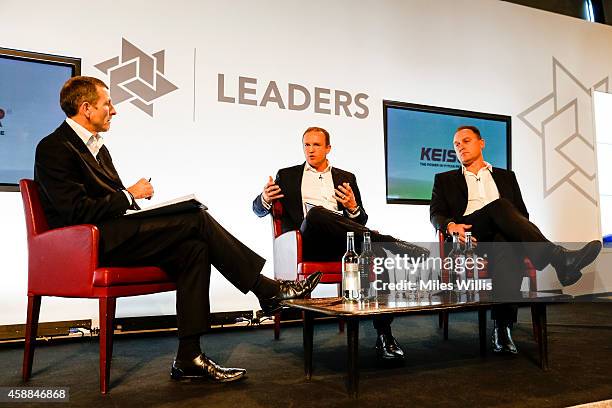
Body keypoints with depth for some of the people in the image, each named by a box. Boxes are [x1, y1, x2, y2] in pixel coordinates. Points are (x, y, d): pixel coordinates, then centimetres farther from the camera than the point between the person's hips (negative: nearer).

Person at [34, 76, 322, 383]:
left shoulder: (96, 147, 21)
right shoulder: (54, 148, -8)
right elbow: (78, 211, -18)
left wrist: (134, 197, -1)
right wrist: (129, 196, -8)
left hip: (111, 236, 9)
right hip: (91, 245, -9)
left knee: (194, 249, -15)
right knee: (196, 219, -19)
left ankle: (189, 358, -15)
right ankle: (268, 290, -10)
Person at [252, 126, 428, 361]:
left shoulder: (346, 178, 23)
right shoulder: (287, 176, 21)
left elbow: (361, 222, 18)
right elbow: (258, 210, 14)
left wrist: (353, 208, -7)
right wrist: (265, 198, -11)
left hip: (340, 244, 2)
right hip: (307, 244, -2)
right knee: (316, 213, -35)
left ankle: (384, 335, -26)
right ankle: (391, 244, -30)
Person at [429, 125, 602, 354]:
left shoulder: (506, 176, 29)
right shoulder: (444, 180, 25)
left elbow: (522, 213, 20)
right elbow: (436, 214, 10)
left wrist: (521, 230, -5)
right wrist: (451, 225, -15)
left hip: (500, 234, 2)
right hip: (465, 236, -1)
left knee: (506, 242, -39)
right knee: (500, 206, -33)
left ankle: (502, 327, -46)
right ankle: (558, 258, -47)